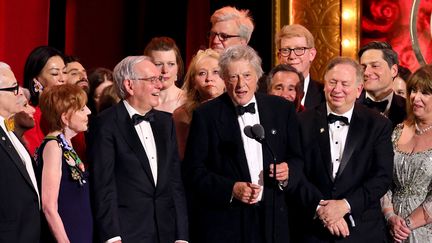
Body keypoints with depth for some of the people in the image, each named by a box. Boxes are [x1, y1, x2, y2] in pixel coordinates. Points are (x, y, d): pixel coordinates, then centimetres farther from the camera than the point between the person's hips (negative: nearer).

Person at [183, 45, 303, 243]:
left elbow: (296, 158, 12)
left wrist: (288, 172, -10)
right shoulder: (205, 115, -3)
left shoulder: (282, 109, 6)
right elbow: (193, 172, -6)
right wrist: (231, 189, -18)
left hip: (272, 221, 3)